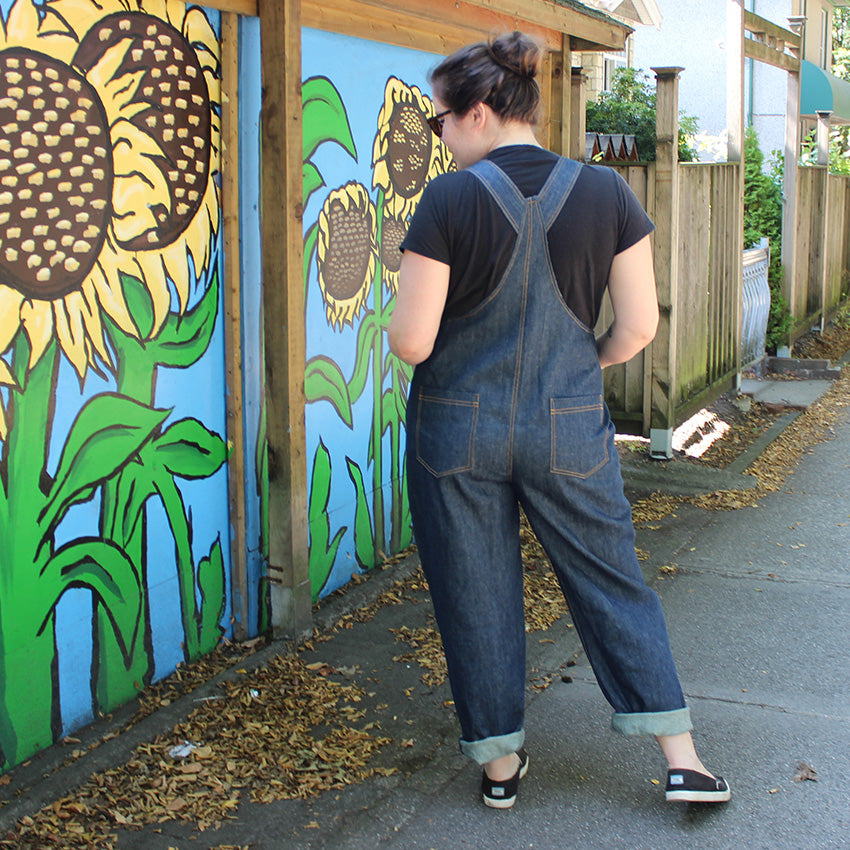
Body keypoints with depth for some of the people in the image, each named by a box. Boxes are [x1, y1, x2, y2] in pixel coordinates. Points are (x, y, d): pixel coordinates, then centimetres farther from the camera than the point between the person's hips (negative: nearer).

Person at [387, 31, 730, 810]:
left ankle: (500, 763, 25)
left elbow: (411, 341, -14)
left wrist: (398, 327, 9)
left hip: (458, 430, -2)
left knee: (476, 598, 12)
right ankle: (681, 757, 17)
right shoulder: (606, 193, -4)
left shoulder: (450, 200, -12)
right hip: (569, 429, 2)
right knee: (613, 584, 15)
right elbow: (639, 325, -3)